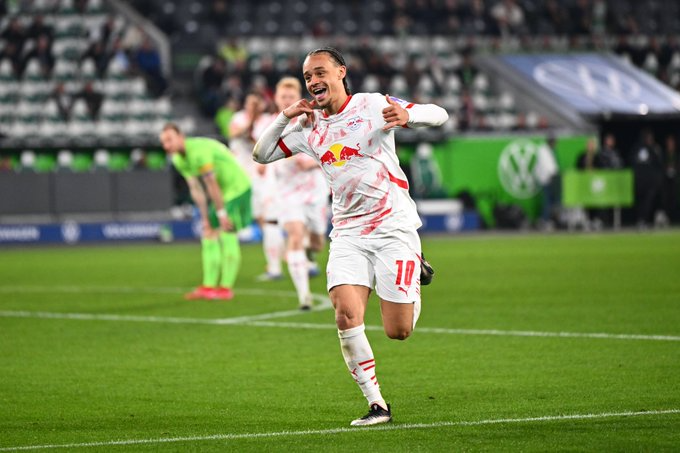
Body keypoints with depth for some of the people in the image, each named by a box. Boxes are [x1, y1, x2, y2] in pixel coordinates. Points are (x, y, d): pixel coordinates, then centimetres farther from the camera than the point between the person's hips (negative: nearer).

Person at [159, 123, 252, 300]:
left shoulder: (198, 151, -29)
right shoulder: (178, 159, 0)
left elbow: (212, 184, -25)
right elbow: (195, 189, 3)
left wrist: (221, 213, -20)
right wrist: (205, 218, 1)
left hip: (237, 187, -9)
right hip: (222, 192, 9)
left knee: (227, 235, -13)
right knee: (209, 234, 5)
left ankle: (226, 288, -11)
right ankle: (209, 286, 8)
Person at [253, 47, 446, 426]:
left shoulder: (374, 105, -2)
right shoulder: (309, 128, 11)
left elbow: (438, 115, -5)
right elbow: (262, 154, 16)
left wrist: (407, 115, -27)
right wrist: (285, 117, 0)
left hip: (393, 227, -3)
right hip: (348, 234, 4)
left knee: (398, 331, -3)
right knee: (347, 315, -19)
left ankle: (415, 271, 32)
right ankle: (377, 405, -8)